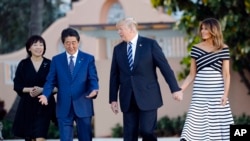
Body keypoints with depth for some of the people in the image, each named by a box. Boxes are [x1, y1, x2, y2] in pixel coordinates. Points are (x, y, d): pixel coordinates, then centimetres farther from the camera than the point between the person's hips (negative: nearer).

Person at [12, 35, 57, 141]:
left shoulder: (50, 64, 0)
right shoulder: (23, 64, 3)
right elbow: (17, 86, 1)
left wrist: (42, 90, -16)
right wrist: (29, 89, -16)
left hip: (44, 105, -2)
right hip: (27, 105, 2)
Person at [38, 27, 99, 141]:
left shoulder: (88, 59, 4)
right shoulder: (56, 60, 8)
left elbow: (93, 79, -2)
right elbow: (51, 81, 5)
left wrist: (94, 90, -24)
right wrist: (45, 95, -14)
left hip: (83, 106, 0)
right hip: (64, 107, 0)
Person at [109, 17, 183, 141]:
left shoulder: (150, 44, -2)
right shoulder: (118, 49, 9)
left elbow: (165, 67, -3)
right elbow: (114, 76, 11)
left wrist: (175, 89, -6)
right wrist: (113, 98, 9)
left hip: (148, 97, -4)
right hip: (127, 99, 4)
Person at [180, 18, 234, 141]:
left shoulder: (223, 49, 2)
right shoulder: (196, 49, 6)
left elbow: (226, 74, 0)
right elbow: (192, 74, 9)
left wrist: (225, 94, -10)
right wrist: (181, 89, -2)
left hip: (217, 92, -1)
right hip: (200, 93, 1)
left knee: (219, 125, 0)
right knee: (196, 123, -7)